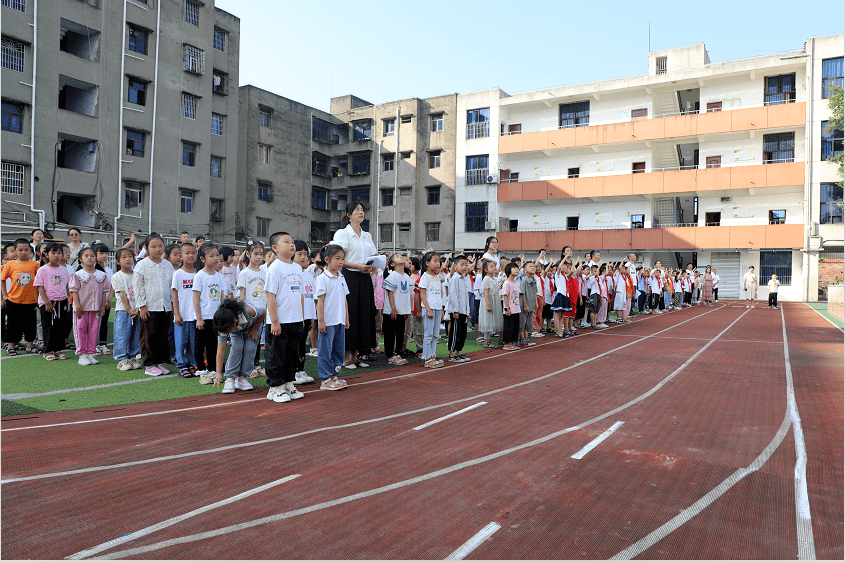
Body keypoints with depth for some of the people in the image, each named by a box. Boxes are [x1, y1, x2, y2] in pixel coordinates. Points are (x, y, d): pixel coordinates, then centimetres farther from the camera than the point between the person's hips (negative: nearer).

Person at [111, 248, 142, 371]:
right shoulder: (116, 277, -2)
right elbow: (122, 294, -7)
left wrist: (138, 308, -7)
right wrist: (128, 309, -11)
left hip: (137, 311, 4)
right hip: (123, 310, -4)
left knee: (135, 335, 7)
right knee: (122, 335, -4)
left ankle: (133, 357, 16)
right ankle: (122, 359, 3)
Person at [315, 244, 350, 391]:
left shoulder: (341, 278, 12)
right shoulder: (322, 278, -8)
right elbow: (320, 300, -10)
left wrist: (347, 318, 15)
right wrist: (321, 321, -13)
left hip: (340, 321, 7)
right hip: (327, 322, -7)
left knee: (339, 349, 12)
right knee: (325, 351, 0)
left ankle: (334, 375, 22)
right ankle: (326, 379, 6)